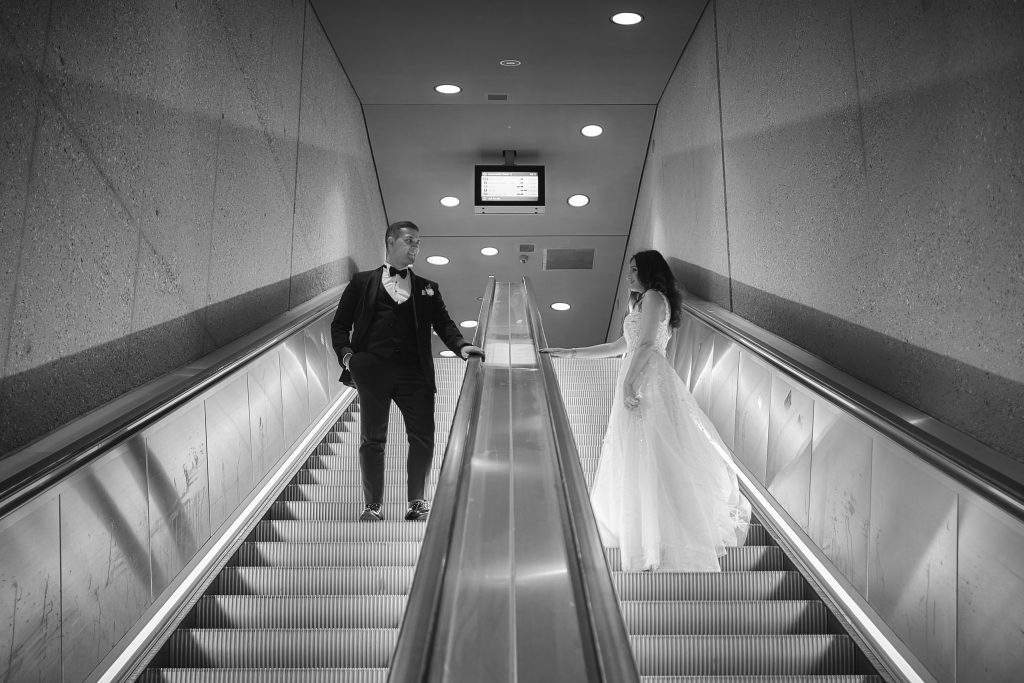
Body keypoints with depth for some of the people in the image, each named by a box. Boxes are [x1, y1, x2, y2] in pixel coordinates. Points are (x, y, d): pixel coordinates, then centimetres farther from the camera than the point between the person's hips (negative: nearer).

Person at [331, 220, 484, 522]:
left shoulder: (427, 289, 18)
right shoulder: (363, 282, 13)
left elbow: (443, 323, 9)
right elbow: (340, 325, 12)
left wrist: (461, 345, -10)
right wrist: (346, 355, -4)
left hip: (414, 372, 2)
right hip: (372, 369, -1)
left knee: (423, 438, -4)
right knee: (372, 439, 3)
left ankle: (417, 500, 14)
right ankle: (373, 505, 15)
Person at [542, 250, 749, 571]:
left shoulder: (654, 297, -4)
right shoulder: (642, 303, 24)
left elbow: (646, 344, -17)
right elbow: (620, 346, 27)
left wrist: (628, 384, -25)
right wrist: (571, 353, 26)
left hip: (647, 382, -10)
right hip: (639, 381, 10)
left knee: (650, 459, -10)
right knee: (636, 459, 10)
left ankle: (661, 542, -7)